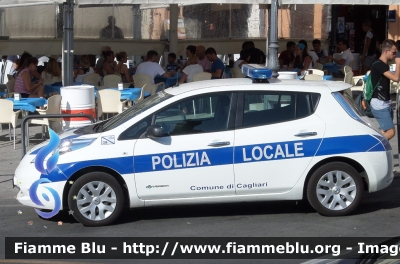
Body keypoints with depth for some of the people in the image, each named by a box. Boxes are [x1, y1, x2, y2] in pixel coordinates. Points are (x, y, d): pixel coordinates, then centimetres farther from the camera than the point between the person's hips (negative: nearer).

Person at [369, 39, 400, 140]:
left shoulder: (384, 65, 14)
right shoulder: (378, 65, -18)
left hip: (386, 103, 10)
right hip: (379, 105, -10)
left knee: (385, 131, 12)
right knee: (391, 132, -14)